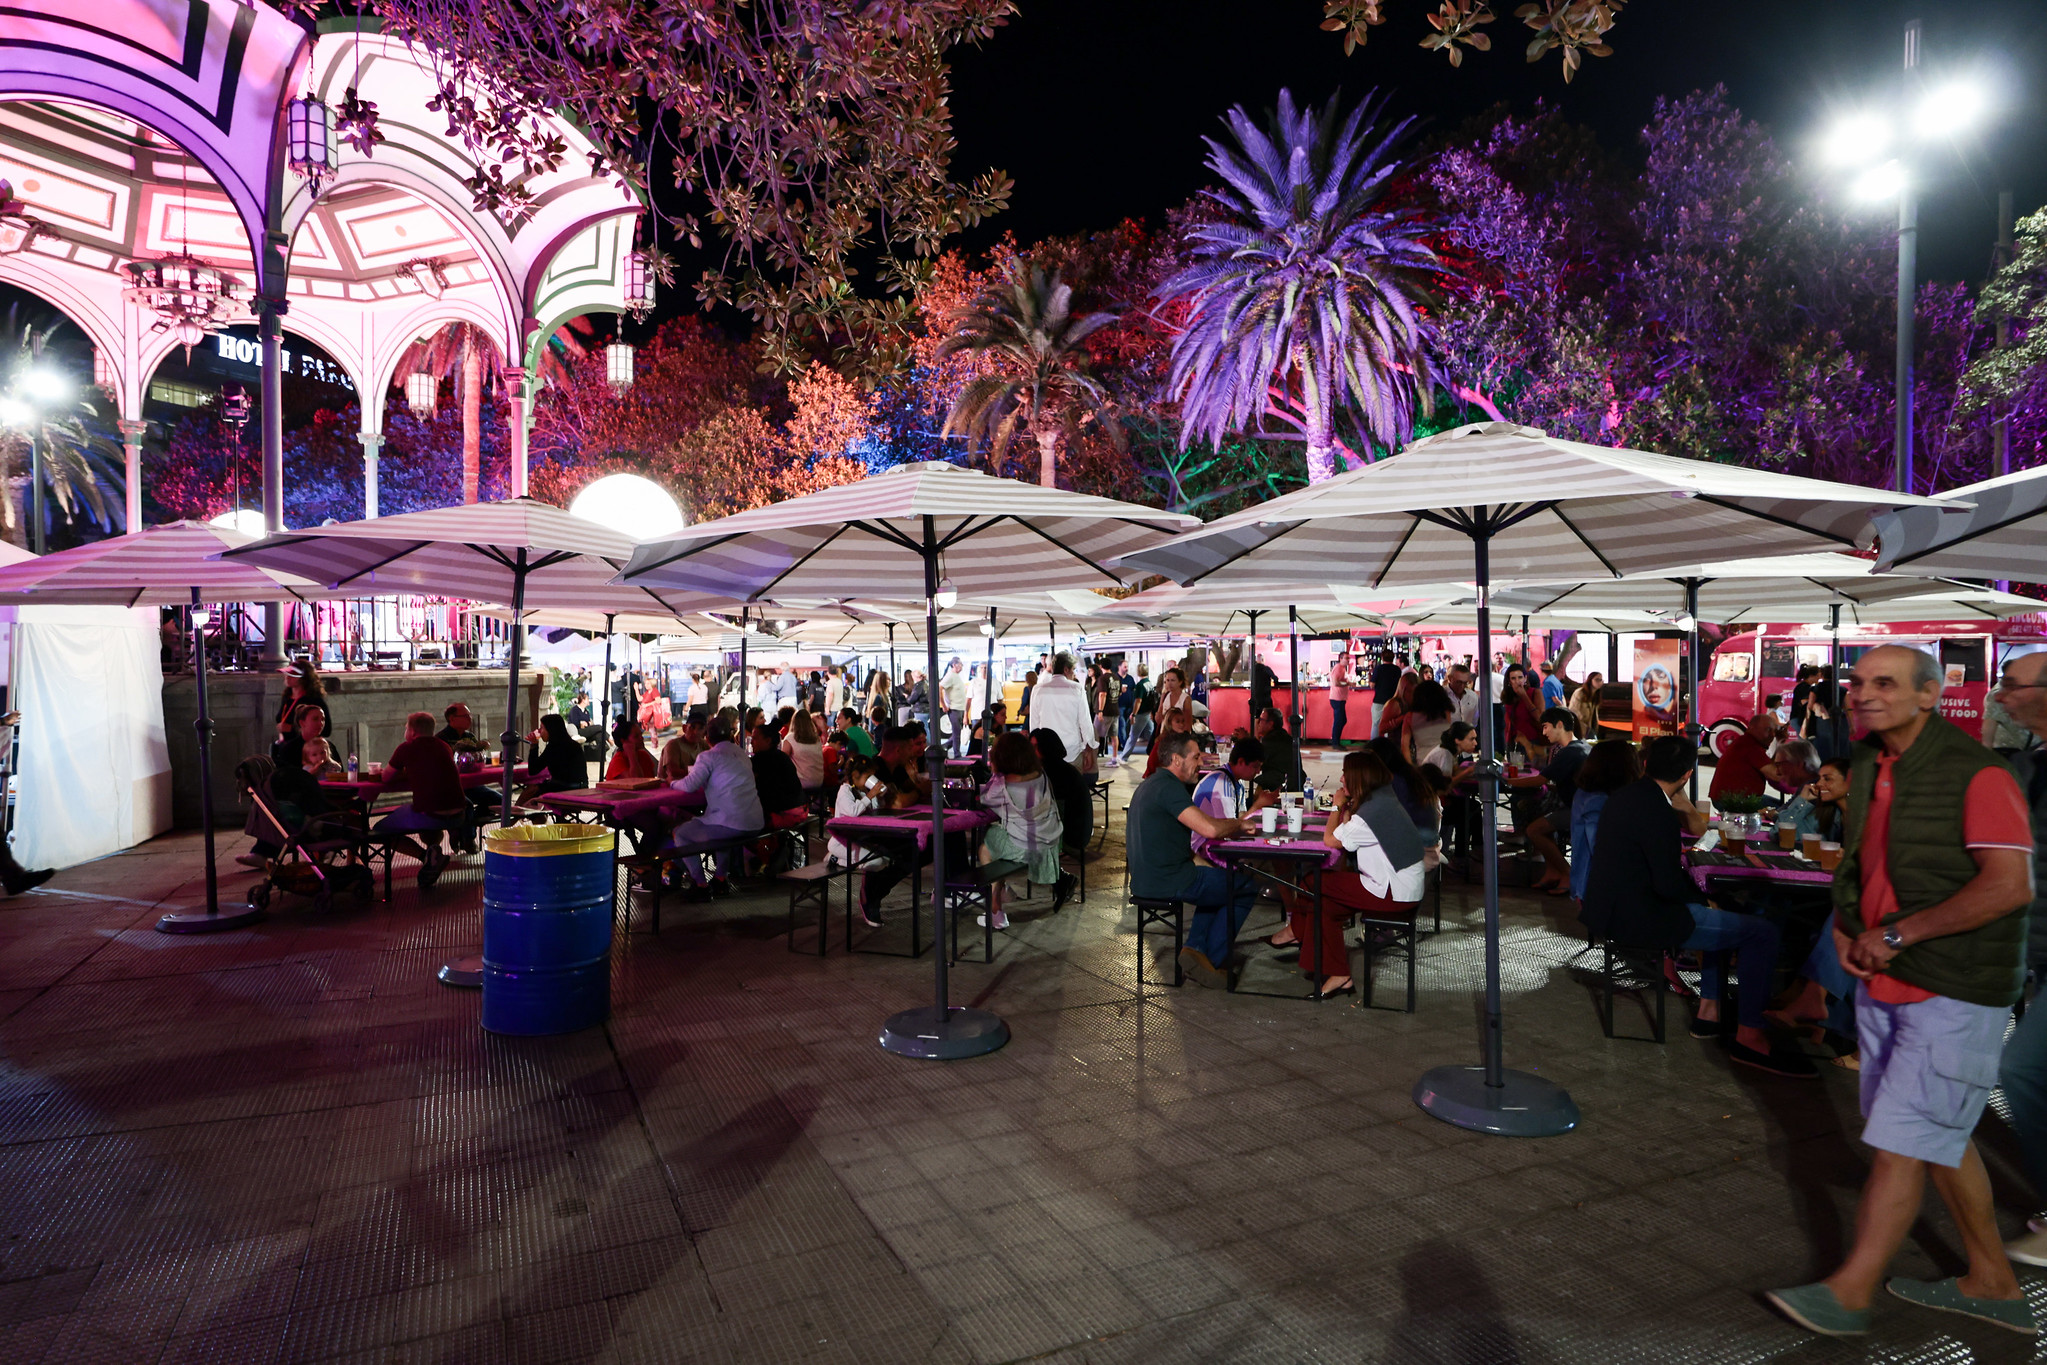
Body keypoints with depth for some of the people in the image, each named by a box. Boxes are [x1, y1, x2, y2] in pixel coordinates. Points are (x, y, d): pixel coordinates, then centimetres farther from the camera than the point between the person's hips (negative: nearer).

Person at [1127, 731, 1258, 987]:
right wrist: (1239, 824, -5)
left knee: (1218, 884, 30)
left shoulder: (1148, 784, 15)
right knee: (1247, 887, 6)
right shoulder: (1169, 787, -18)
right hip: (1169, 883, -10)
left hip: (1144, 880, 10)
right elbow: (1209, 829, -27)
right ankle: (1214, 961, 11)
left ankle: (1196, 948, 13)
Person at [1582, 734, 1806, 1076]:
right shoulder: (1657, 812, -21)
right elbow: (1669, 885, -21)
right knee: (1763, 932, -4)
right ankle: (1749, 1037, 4)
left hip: (1612, 906, 10)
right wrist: (1702, 900, 0)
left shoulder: (1622, 796, 8)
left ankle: (1709, 1012, 29)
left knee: (1718, 915, 29)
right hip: (1637, 918, -10)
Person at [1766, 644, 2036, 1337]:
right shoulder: (1866, 766, 7)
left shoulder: (1976, 773, -16)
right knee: (1940, 1137, 18)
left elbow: (2010, 886, -23)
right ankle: (1993, 1283, 35)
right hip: (1885, 982, 8)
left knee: (1901, 1138, -3)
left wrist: (1896, 934, -19)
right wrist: (1845, 927, 2)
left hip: (1955, 991, -8)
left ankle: (1849, 1292, 7)